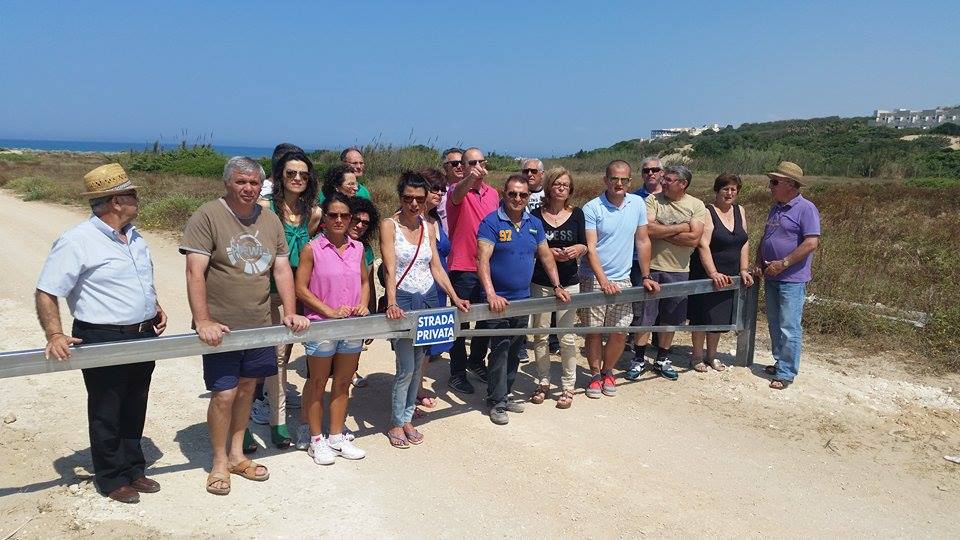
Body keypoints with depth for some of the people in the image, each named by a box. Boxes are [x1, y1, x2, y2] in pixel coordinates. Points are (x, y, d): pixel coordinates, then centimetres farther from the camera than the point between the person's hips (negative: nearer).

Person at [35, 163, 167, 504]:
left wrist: (156, 308, 12)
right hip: (103, 342, -7)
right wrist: (55, 336, -25)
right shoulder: (76, 242, -14)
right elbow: (46, 293, -14)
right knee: (106, 414, 8)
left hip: (143, 336, 7)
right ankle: (112, 478, 23)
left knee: (134, 410, 17)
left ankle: (133, 469, 32)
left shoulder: (134, 236, 11)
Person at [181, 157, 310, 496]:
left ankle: (236, 455, 30)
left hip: (260, 325, 5)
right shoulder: (207, 217, -10)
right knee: (224, 393, -3)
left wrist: (290, 312, -1)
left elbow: (282, 269, 8)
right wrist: (202, 321, -22)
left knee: (247, 387, 14)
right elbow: (195, 272, -15)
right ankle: (219, 463, 18)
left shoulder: (270, 221, 8)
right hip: (221, 327, -5)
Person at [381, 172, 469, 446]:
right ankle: (396, 423, 13)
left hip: (428, 299, 5)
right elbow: (390, 269, -17)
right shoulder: (389, 225, -7)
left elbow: (436, 268, 8)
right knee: (406, 368, -5)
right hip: (403, 300, -5)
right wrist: (391, 304, -28)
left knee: (418, 365, 9)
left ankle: (407, 418, 23)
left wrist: (455, 298, 0)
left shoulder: (429, 227, 8)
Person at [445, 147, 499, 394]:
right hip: (463, 268, -6)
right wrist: (470, 178, -56)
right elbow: (458, 196, -34)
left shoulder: (493, 193, 10)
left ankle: (476, 361, 37)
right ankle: (457, 373, 15)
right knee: (461, 321, 3)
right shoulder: (458, 191, -9)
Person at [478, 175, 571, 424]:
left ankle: (504, 395, 28)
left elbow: (546, 256, 15)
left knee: (514, 352, 14)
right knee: (500, 350, -4)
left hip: (523, 300, 6)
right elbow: (483, 260, -22)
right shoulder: (491, 223, -12)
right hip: (499, 301, -6)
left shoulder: (534, 224, 7)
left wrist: (556, 286, 8)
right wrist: (491, 294, -32)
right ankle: (496, 402, 9)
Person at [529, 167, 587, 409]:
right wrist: (548, 252, -15)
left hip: (569, 282, 0)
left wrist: (577, 249, -14)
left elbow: (584, 245, 7)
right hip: (540, 282, 0)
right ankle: (543, 382, 22)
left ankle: (567, 386, 13)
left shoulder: (577, 214, 5)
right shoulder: (536, 214, 0)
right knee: (540, 334, 7)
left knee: (567, 336, 2)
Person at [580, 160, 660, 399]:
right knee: (594, 331, 5)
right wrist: (603, 281, -25)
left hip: (622, 279, 3)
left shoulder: (637, 204, 2)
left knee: (619, 333, 5)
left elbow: (643, 242, 9)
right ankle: (595, 375, 24)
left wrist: (646, 277, 7)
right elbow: (590, 248, -15)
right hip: (594, 280, -3)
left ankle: (607, 372, 29)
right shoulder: (592, 208, -10)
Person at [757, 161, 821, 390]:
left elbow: (811, 243, -19)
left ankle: (786, 373, 3)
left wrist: (783, 264, -20)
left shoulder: (806, 209, -12)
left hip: (792, 279, -8)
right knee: (774, 324, 16)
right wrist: (759, 262, 8)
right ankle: (780, 362, 29)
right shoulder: (776, 208, 14)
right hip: (771, 277, 8)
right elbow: (765, 238, 22)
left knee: (789, 328, -4)